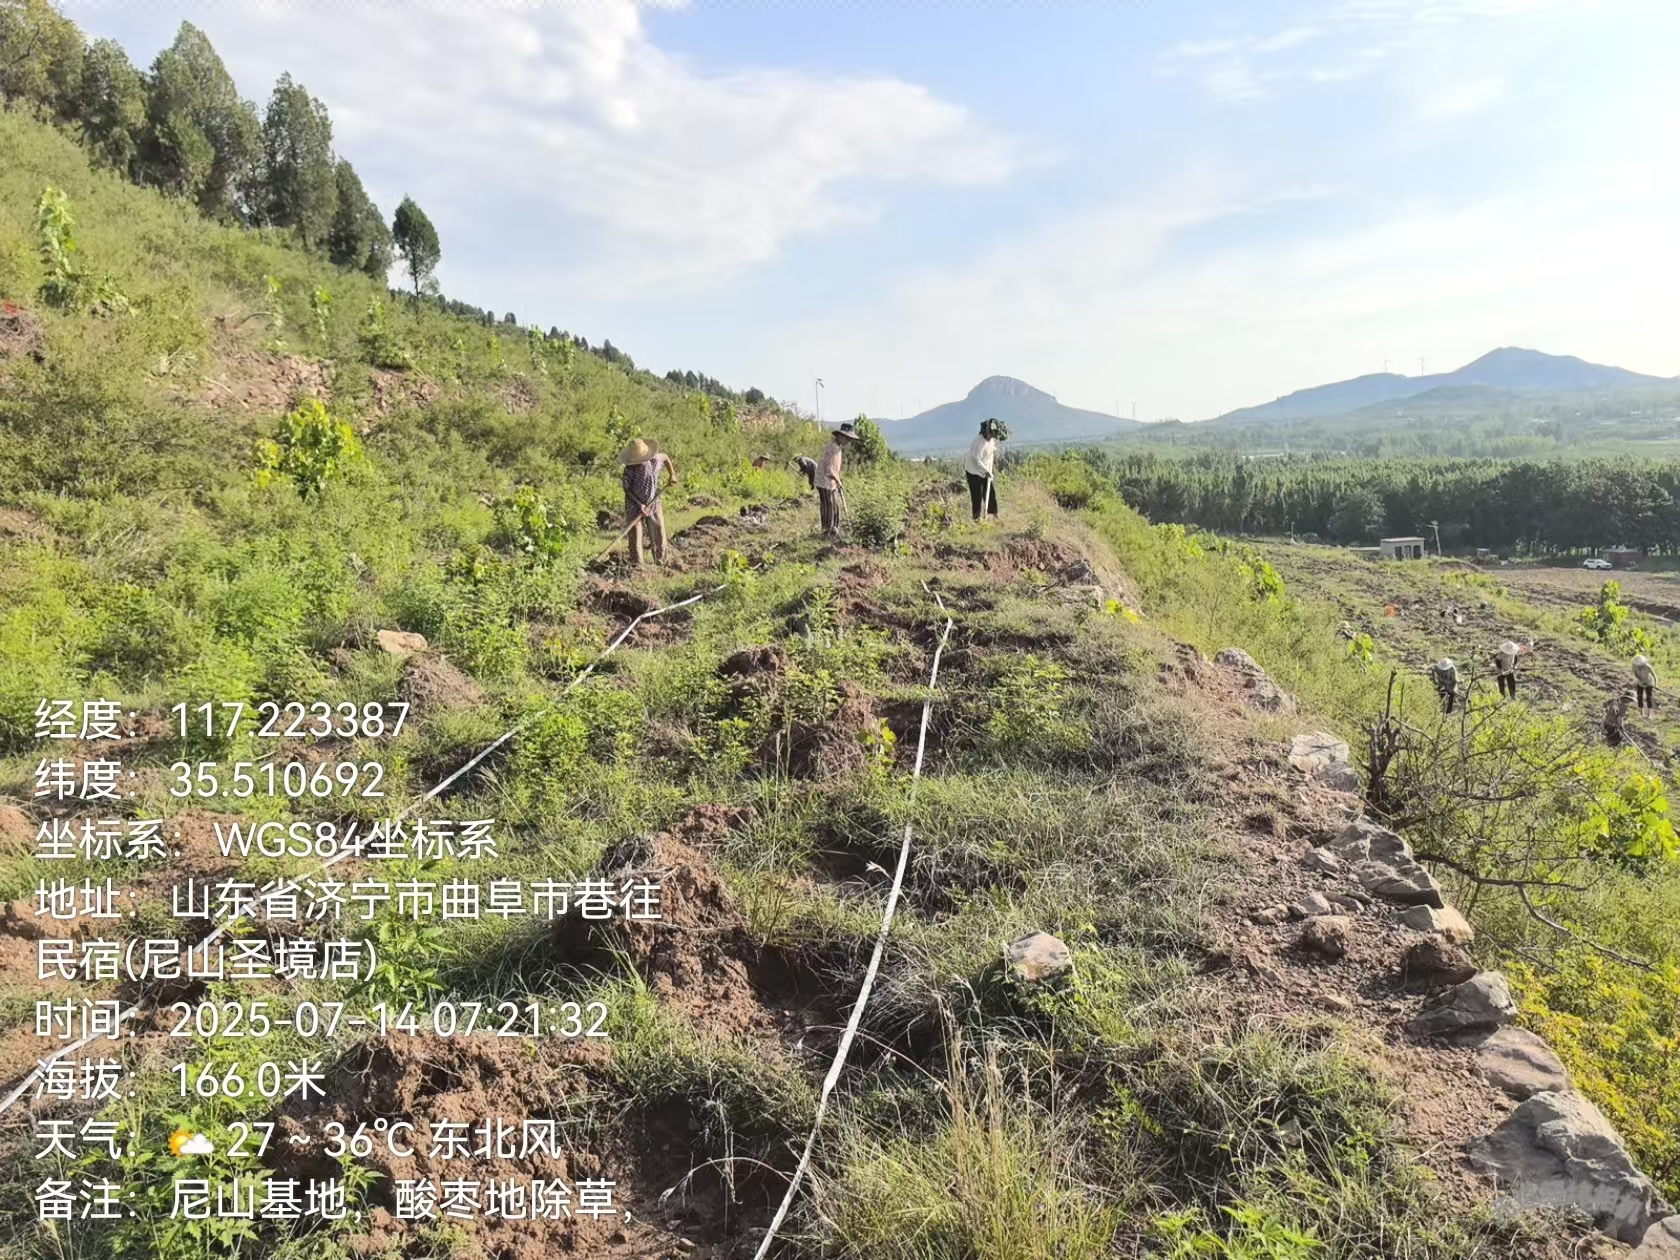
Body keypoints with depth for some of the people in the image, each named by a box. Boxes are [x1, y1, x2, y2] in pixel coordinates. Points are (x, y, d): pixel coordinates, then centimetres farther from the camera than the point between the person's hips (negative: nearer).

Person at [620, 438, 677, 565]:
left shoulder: (656, 459, -11)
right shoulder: (630, 468, -17)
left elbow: (666, 457, 14)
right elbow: (627, 489, -11)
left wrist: (672, 475, 3)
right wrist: (639, 504, -20)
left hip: (654, 503, 2)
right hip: (634, 505, -2)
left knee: (659, 536, 4)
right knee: (635, 538, -2)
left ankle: (661, 564, 17)